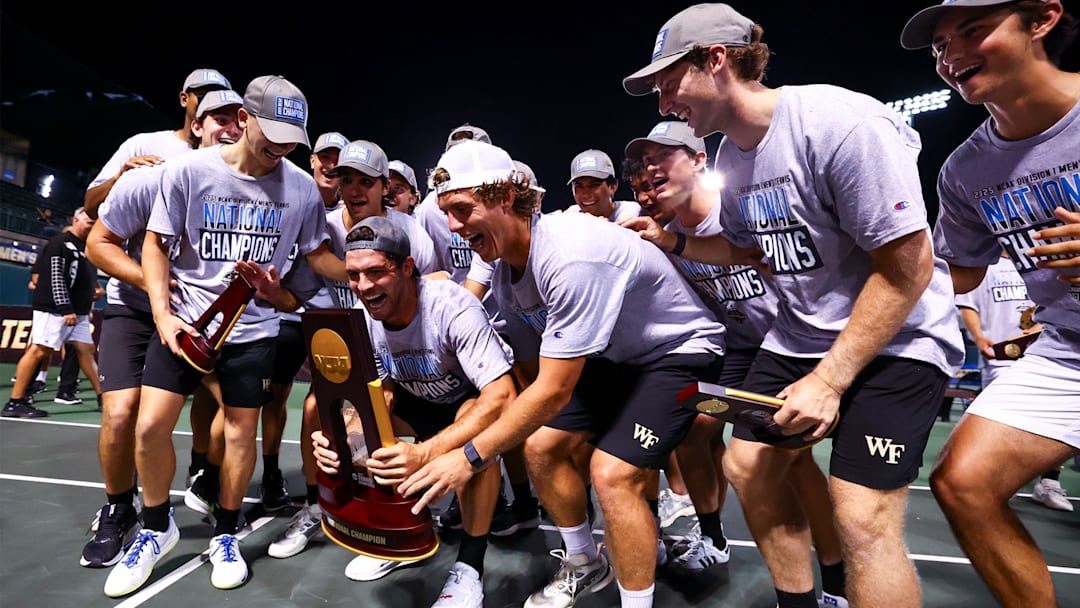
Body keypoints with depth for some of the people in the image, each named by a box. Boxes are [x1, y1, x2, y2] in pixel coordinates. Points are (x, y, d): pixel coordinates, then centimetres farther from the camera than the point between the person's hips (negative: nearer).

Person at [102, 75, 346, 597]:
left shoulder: (302, 187, -4)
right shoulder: (188, 169, -7)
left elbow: (319, 255, 7)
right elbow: (156, 243, 0)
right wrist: (162, 313, -10)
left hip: (253, 327, 0)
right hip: (185, 318, 0)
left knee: (241, 430, 6)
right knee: (150, 426, -3)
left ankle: (225, 535, 28)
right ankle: (157, 528, 26)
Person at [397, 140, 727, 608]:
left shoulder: (570, 258, -35)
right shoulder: (499, 254, -9)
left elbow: (554, 391, -31)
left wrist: (470, 457, -24)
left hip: (680, 349, -8)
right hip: (613, 353, 8)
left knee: (612, 474, -21)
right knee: (541, 446, 3)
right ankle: (584, 565, 27)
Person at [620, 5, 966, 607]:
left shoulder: (841, 122, -21)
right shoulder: (732, 157, 3)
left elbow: (909, 265, -21)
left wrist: (830, 380, -20)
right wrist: (673, 242, 1)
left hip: (895, 338, -7)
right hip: (800, 336, 8)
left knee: (863, 518, -13)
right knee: (748, 469, 8)